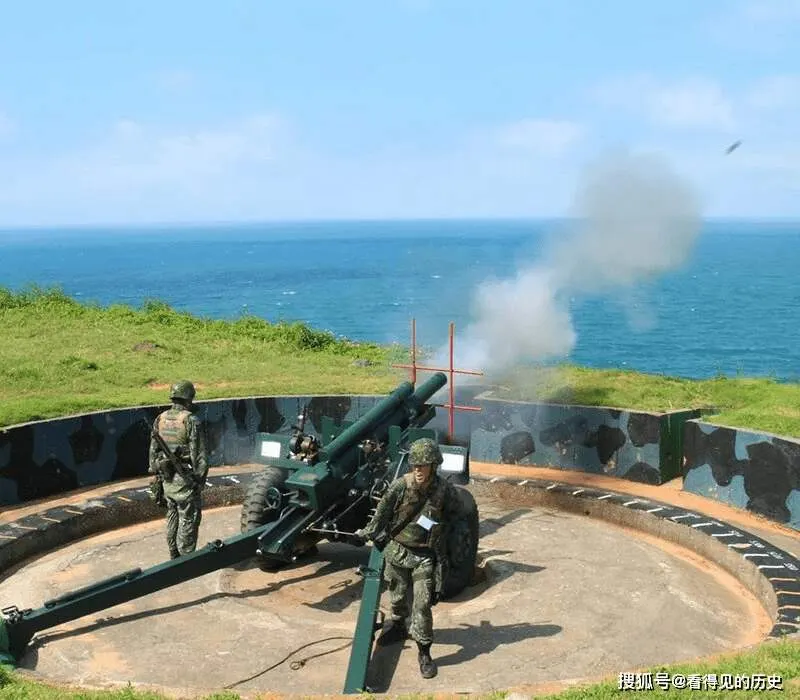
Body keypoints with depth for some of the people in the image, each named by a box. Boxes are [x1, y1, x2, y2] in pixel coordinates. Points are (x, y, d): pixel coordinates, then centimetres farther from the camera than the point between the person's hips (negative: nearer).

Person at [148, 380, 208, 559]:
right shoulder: (191, 421, -16)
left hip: (167, 477, 7)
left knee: (172, 516, 18)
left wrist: (156, 474, 17)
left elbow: (153, 451, 10)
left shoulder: (160, 420, 4)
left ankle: (174, 555, 28)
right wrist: (200, 479, -7)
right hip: (185, 479, -7)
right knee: (188, 519, 3)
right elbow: (200, 455, -16)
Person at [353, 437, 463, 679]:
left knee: (423, 604, -5)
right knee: (397, 596, 22)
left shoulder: (445, 491, -16)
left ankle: (424, 652, 9)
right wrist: (366, 533, 4)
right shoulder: (400, 486, -16)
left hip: (425, 556, -2)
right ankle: (397, 626, 50)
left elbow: (453, 515, 4)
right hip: (397, 550, 2)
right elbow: (382, 513, -2)